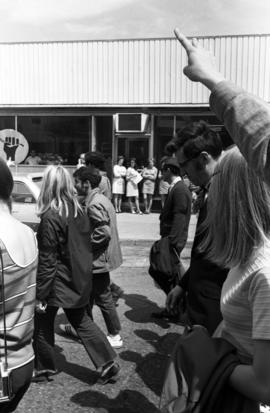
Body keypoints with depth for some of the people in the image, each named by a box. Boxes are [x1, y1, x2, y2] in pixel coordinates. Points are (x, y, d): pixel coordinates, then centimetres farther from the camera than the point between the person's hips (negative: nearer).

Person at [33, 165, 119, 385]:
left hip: (59, 281, -7)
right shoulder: (79, 211, 0)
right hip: (78, 279, 7)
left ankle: (44, 368, 32)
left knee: (42, 322, 15)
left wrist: (41, 295, -11)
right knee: (82, 321, 19)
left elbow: (47, 261, -18)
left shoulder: (51, 217, -20)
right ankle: (107, 363, 20)